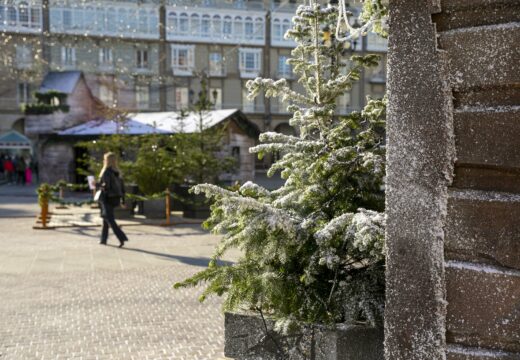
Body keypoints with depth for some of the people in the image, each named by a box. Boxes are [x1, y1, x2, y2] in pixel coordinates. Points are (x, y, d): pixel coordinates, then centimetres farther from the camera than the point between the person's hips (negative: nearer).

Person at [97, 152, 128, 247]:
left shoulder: (106, 172, -14)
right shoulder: (117, 172, 8)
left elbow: (106, 186, -22)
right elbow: (122, 186, 9)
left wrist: (97, 184, -5)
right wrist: (123, 200, 14)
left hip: (107, 198, -8)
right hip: (115, 198, 8)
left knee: (110, 219, -7)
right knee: (106, 218, 20)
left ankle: (122, 238, -20)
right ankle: (103, 239, 26)